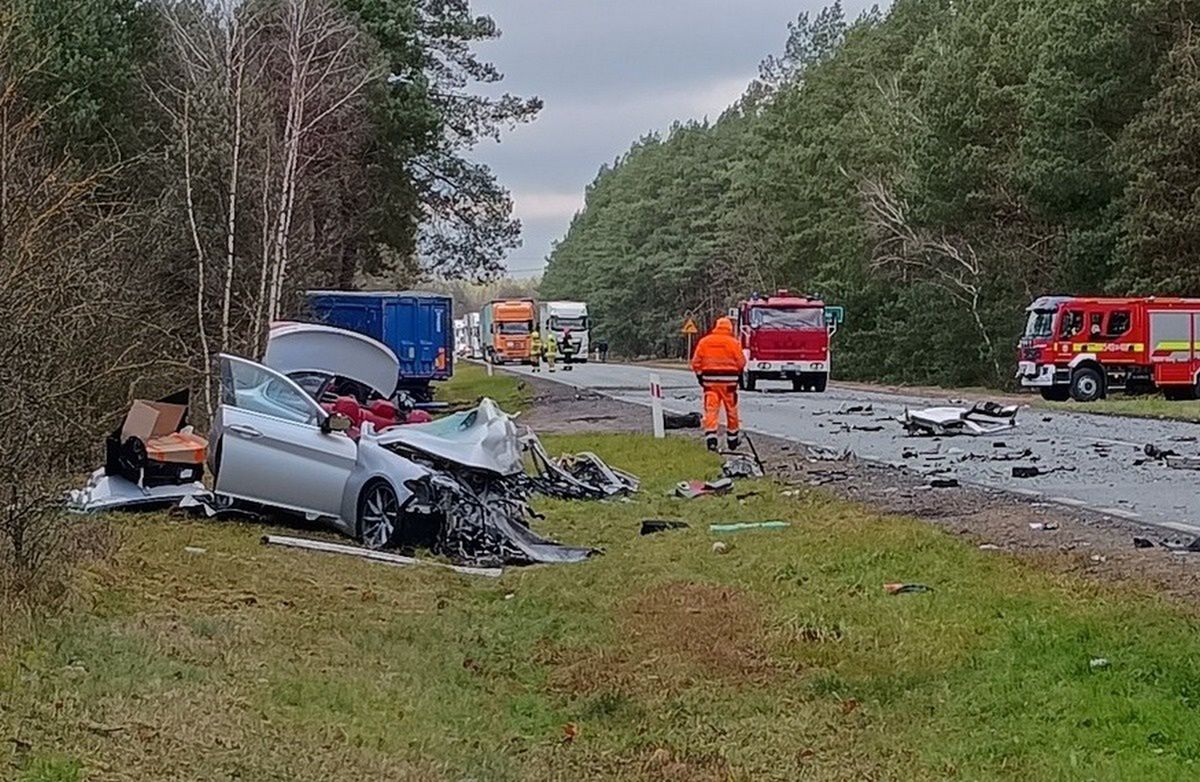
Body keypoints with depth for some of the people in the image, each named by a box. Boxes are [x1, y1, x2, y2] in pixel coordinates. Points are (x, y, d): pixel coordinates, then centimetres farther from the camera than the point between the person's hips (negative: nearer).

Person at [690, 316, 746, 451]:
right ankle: (732, 440, 22)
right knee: (731, 410, 11)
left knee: (711, 409, -1)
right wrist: (739, 374, 17)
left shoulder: (704, 341, 3)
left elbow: (696, 362, 3)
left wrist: (700, 376, 15)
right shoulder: (733, 342, -4)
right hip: (729, 381, -1)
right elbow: (741, 362, -2)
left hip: (710, 381, 1)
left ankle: (710, 438, -17)